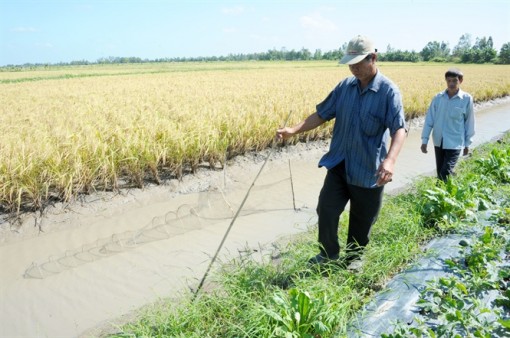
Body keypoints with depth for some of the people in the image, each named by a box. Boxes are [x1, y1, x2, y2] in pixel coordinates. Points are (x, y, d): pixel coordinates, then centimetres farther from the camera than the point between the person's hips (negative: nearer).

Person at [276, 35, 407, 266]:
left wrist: (390, 160, -41)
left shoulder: (389, 91, -12)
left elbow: (399, 129, -22)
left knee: (361, 222, 12)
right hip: (339, 164, 4)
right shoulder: (344, 86, 4)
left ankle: (352, 262, 35)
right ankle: (328, 257, 19)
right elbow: (322, 114, 7)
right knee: (326, 210, -4)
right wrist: (293, 130, -8)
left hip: (368, 170, -3)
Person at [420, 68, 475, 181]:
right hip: (439, 142, 3)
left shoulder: (467, 99, -7)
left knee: (446, 173, -11)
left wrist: (467, 144, 7)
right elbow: (429, 119, 1)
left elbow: (469, 122, 2)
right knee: (439, 172, 13)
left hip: (455, 143, -3)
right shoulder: (438, 97, -2)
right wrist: (424, 140, 0)